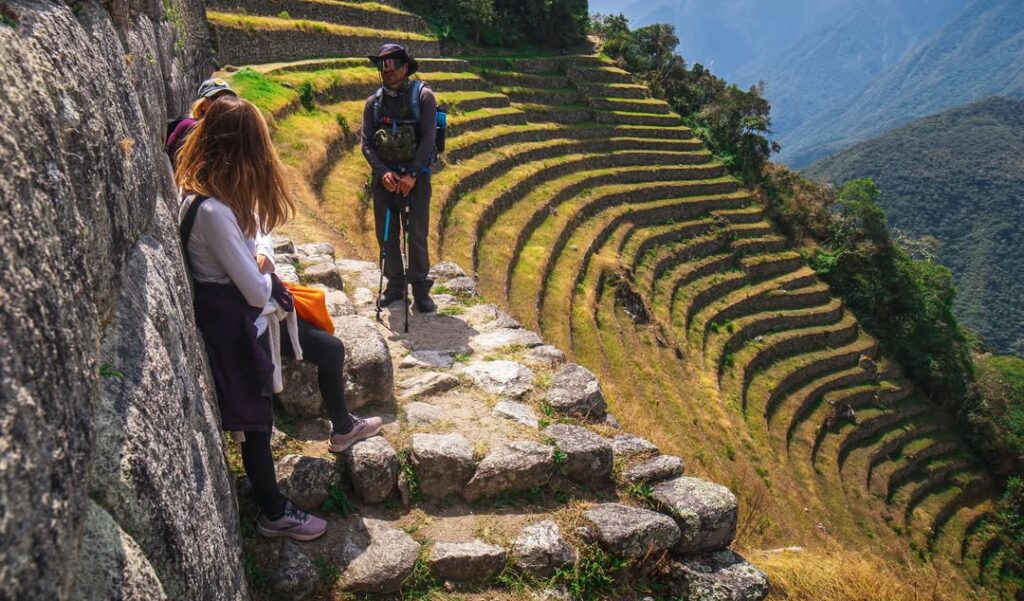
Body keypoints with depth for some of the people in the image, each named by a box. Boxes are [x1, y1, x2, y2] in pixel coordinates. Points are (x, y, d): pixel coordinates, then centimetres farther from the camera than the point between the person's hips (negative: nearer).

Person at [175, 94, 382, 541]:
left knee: (330, 350, 18)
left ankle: (342, 428, 43)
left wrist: (261, 257, -10)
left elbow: (259, 234, 13)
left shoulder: (222, 192, -2)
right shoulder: (212, 210, -31)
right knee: (255, 419, 7)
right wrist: (265, 272, -4)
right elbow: (255, 291, -27)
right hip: (231, 322, -9)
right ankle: (274, 514, 27)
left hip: (252, 308, 9)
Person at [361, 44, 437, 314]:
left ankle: (421, 289, 8)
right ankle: (395, 285, 21)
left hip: (415, 177, -4)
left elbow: (428, 138, -9)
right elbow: (366, 143, 4)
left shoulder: (423, 96, -3)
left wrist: (412, 175, -17)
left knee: (417, 236, -4)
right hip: (384, 177, 4)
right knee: (386, 235, 7)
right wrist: (383, 172, -12)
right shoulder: (373, 102, 8)